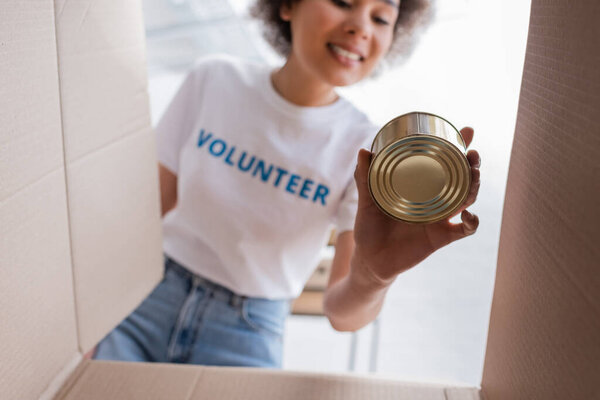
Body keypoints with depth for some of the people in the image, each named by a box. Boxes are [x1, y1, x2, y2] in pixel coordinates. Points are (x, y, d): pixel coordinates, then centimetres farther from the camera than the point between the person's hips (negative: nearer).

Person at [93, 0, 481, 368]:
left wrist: (373, 275, -40)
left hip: (248, 333, 0)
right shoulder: (212, 80, -8)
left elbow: (343, 314, -18)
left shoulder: (365, 150, -13)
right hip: (150, 297, 1)